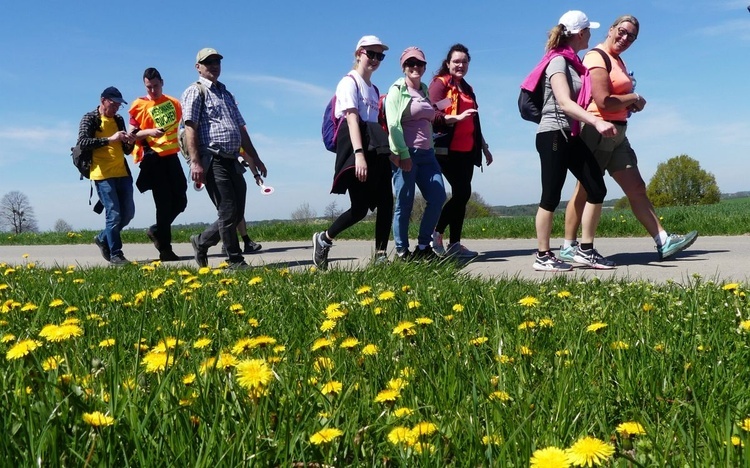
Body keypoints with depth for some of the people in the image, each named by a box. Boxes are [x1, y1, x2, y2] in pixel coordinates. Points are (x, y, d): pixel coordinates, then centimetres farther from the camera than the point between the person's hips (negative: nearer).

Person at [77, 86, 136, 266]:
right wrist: (109, 139, -21)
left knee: (128, 212, 7)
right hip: (103, 175, -6)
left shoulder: (119, 120, 17)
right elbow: (82, 142, -15)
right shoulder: (90, 118, 0)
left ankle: (103, 238, 28)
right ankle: (116, 254, -1)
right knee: (114, 214, -9)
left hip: (122, 173, 6)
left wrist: (129, 143, -2)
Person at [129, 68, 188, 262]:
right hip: (153, 158, -5)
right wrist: (149, 132, -19)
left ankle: (156, 231, 27)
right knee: (164, 203, -6)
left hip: (172, 156, 5)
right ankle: (165, 249, 0)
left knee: (180, 201, 4)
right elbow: (134, 134, -2)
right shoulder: (139, 105, 0)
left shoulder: (173, 103, 12)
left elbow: (182, 127, 25)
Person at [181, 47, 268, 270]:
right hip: (213, 161, -8)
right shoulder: (195, 92, 1)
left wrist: (255, 158, 21)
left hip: (232, 161, 8)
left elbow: (241, 128, 25)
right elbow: (190, 128, -10)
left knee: (237, 213, 7)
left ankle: (202, 241, 27)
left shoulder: (226, 94, 25)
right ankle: (236, 261, 2)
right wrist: (195, 162, -20)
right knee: (228, 212, -8)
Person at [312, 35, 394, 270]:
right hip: (356, 149, -8)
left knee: (386, 203, -1)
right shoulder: (349, 82, -2)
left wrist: (387, 150, 10)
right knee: (360, 208, -9)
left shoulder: (373, 89, 23)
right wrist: (359, 154, -27)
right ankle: (323, 239, 12)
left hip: (376, 151, 8)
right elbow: (352, 118, -16)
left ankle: (381, 256, 5)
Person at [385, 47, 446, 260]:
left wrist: (432, 149, 17)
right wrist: (403, 154, -18)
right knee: (404, 203, -3)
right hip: (406, 154, -7)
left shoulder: (425, 90, 20)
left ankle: (423, 246, 10)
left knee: (438, 197, -2)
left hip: (426, 154, 7)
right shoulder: (398, 90, -1)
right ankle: (401, 251, 7)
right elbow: (393, 124, -11)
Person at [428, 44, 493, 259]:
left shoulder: (466, 88, 22)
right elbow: (433, 116, -14)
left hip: (467, 150, 7)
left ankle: (454, 244, 7)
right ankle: (435, 233, -2)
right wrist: (457, 117, -28)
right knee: (462, 193, -14)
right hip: (448, 149, -7)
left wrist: (484, 147, 24)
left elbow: (474, 123, 25)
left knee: (461, 194, 3)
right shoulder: (440, 83, -1)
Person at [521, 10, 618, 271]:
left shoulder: (573, 62, 16)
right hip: (554, 135, -9)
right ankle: (542, 257, 4)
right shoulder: (558, 61, -10)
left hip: (572, 137, 9)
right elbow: (565, 103, -22)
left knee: (597, 189, 3)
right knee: (551, 196, -5)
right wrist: (597, 122, -33)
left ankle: (585, 251, 11)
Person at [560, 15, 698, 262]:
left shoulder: (617, 60, 20)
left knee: (637, 189, 6)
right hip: (598, 132, -9)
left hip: (617, 135, 9)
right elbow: (603, 101, -21)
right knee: (585, 191, -4)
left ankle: (664, 241, 8)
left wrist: (631, 103, 8)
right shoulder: (597, 58, -10)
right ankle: (567, 247, 4)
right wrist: (634, 98, -6)